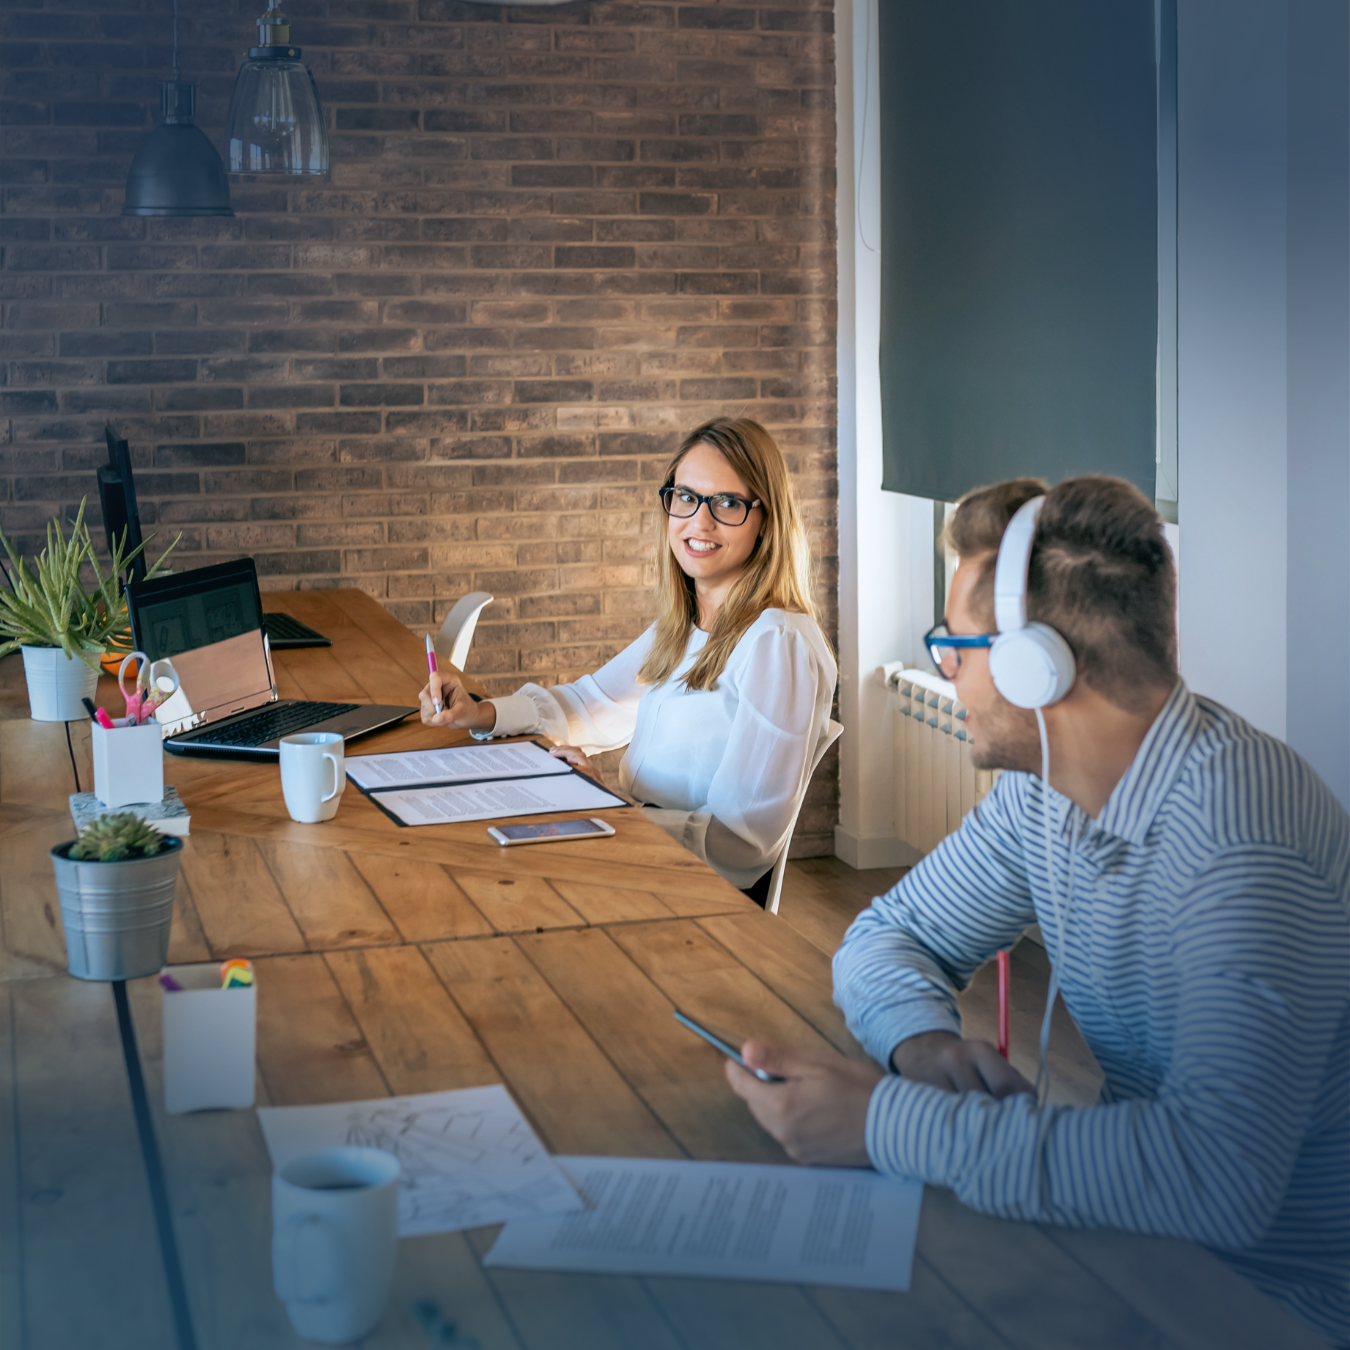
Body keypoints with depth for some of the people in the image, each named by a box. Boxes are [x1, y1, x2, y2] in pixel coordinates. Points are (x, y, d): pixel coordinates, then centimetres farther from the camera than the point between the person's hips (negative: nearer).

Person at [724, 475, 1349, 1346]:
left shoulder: (1246, 846, -29)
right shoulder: (1041, 788, -2)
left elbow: (1218, 1180, -38)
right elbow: (891, 935, 9)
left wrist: (887, 1122, -34)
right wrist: (923, 1041, -16)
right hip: (1140, 1210, 7)